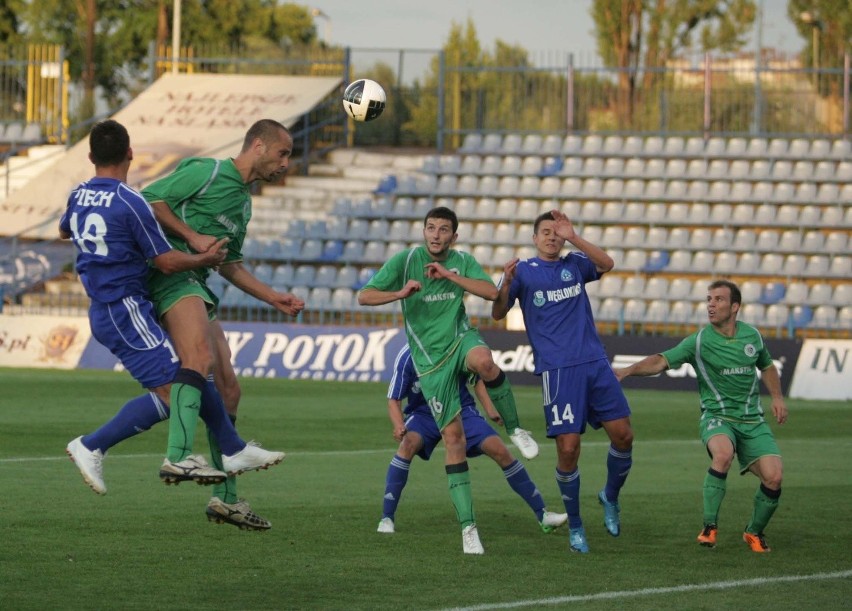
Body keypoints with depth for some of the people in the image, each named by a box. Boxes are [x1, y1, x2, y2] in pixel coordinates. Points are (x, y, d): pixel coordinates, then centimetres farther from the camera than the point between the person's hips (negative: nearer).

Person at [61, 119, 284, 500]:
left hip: (102, 309, 9)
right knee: (170, 391, -12)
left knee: (190, 375, 14)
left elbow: (64, 231, 31)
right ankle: (91, 447, -12)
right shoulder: (131, 203, -18)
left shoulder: (78, 196, 7)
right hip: (126, 309, -9)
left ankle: (235, 451, 18)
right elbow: (167, 262, -14)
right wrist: (208, 258, 2)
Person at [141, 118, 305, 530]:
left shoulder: (244, 201, 25)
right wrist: (192, 236, -14)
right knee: (202, 361, -32)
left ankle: (225, 497, 12)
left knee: (227, 391, 7)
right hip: (171, 275, -9)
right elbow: (150, 199, -9)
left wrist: (273, 298, 24)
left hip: (197, 287, 9)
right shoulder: (207, 172, -2)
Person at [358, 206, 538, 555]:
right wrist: (400, 293, -23)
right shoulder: (405, 261, -3)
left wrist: (449, 275, -17)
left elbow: (492, 292, -12)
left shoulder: (462, 262, 3)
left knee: (484, 361, -39)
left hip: (460, 338, 1)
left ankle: (515, 430, -16)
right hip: (431, 361, -1)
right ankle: (468, 526, -2)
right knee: (454, 438, -7)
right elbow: (364, 297, -7)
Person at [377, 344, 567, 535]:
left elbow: (477, 379, 5)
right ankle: (386, 518, -23)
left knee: (500, 450, -14)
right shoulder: (408, 356, -18)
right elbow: (394, 400, -14)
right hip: (423, 413, -2)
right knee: (409, 444, -33)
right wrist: (399, 425, -33)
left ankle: (542, 515, -1)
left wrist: (490, 409, -8)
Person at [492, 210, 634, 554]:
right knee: (568, 448, -8)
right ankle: (574, 526, 8)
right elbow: (498, 313, -2)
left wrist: (574, 238, -15)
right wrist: (506, 283, -20)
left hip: (594, 362, 3)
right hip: (556, 370, -3)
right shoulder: (523, 271, 6)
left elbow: (606, 264, -6)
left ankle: (610, 497, 24)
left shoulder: (574, 265, 13)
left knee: (622, 435, -3)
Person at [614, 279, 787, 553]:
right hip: (717, 416, -4)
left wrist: (777, 397, 12)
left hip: (752, 419, 4)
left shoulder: (752, 335, 5)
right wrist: (628, 370, -34)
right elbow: (661, 361, -19)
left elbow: (767, 366, 25)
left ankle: (755, 532, 13)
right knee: (723, 454, -37)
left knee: (773, 476, -14)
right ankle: (709, 526, -24)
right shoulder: (699, 341, -8)